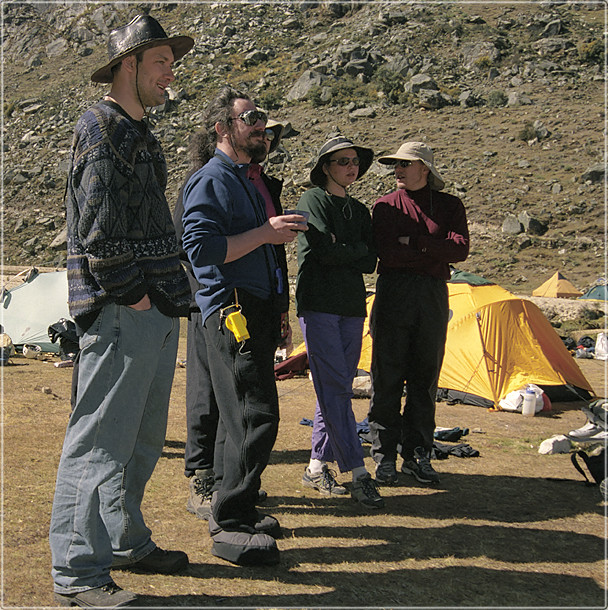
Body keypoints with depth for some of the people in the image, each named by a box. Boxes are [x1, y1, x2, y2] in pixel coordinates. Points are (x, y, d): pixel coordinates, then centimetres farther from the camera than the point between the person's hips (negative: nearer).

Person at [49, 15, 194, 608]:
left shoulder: (139, 133, 21)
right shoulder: (101, 127, -9)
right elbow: (99, 229, -18)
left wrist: (167, 295, 17)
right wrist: (132, 293, -14)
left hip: (155, 313, 10)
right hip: (120, 314, -10)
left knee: (142, 438, 17)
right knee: (100, 441, -4)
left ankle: (127, 542, 31)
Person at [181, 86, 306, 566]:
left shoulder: (245, 182, 23)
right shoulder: (210, 180, -7)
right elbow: (201, 248, -20)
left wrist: (277, 237, 15)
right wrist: (264, 233, -18)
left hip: (258, 312, 10)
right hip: (231, 310, -10)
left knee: (247, 417, 12)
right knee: (256, 417, -14)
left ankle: (237, 508, 22)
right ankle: (229, 526, -6)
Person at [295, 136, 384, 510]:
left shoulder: (359, 211, 19)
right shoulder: (313, 201, -1)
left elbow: (370, 264, 6)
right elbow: (326, 252, -15)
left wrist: (341, 251, -7)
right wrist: (359, 248, 1)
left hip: (352, 307, 7)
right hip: (319, 305, -7)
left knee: (335, 388, 8)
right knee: (336, 388, -10)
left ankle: (318, 467, 17)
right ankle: (358, 473, -10)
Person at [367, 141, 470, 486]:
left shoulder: (450, 206, 7)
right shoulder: (387, 206, 4)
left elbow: (460, 250, -9)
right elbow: (388, 254, -12)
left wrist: (415, 243, -13)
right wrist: (433, 253, -9)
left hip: (433, 298, 2)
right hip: (394, 294, -1)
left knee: (425, 380, 7)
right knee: (387, 379, 0)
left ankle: (418, 455, 18)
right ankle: (385, 457, 9)